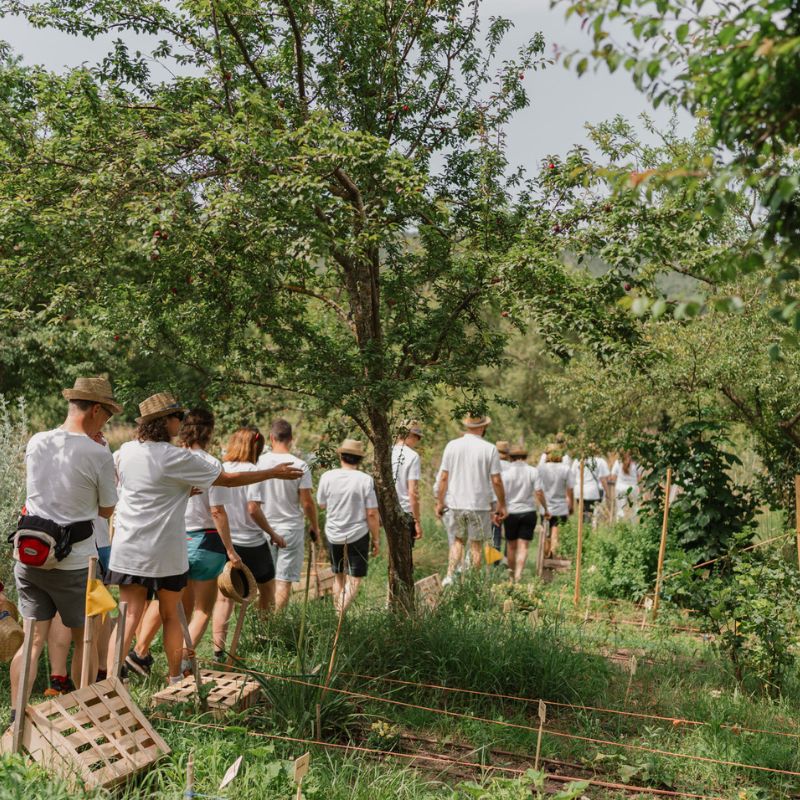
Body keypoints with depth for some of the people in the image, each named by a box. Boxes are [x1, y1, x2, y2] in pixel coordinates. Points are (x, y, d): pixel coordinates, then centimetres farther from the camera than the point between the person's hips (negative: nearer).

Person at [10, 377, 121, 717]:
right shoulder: (98, 455, -14)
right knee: (85, 641, 14)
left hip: (29, 558, 4)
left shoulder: (35, 442, 1)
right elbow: (107, 510, -1)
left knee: (33, 640, 13)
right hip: (74, 562, -4)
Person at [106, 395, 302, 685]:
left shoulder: (125, 452, 3)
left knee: (129, 616, 4)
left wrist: (186, 489, 20)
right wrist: (273, 473, 1)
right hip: (165, 552, -4)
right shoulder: (177, 458, -14)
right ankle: (175, 678, 24)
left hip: (128, 550, 4)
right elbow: (229, 479, -8)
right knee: (170, 615, 12)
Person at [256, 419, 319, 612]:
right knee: (284, 580, 1)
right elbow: (307, 503, -7)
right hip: (291, 529, -2)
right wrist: (315, 526, 9)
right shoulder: (300, 466, -10)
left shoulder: (260, 462, -3)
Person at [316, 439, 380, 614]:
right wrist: (376, 540, -2)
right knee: (354, 580, 3)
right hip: (358, 535, -3)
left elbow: (321, 505, 7)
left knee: (338, 577, 20)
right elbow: (372, 513, -11)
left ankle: (337, 613, 28)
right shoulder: (365, 480, -13)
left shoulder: (327, 477, -7)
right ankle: (341, 613, -16)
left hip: (333, 535, 3)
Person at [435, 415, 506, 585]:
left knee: (458, 540, 17)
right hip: (479, 505, -2)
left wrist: (440, 502, 10)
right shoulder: (490, 449, -7)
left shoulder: (452, 445, 0)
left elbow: (443, 477, 1)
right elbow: (496, 481, -6)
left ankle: (449, 576, 5)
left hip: (455, 504, 2)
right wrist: (502, 505, 5)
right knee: (476, 545, 8)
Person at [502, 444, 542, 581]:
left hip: (511, 512, 0)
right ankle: (518, 575, -14)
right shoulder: (533, 471, -3)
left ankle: (512, 574, 26)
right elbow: (539, 492, -7)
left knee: (511, 546, 14)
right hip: (529, 512, 0)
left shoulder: (506, 473, -4)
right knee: (523, 546, 1)